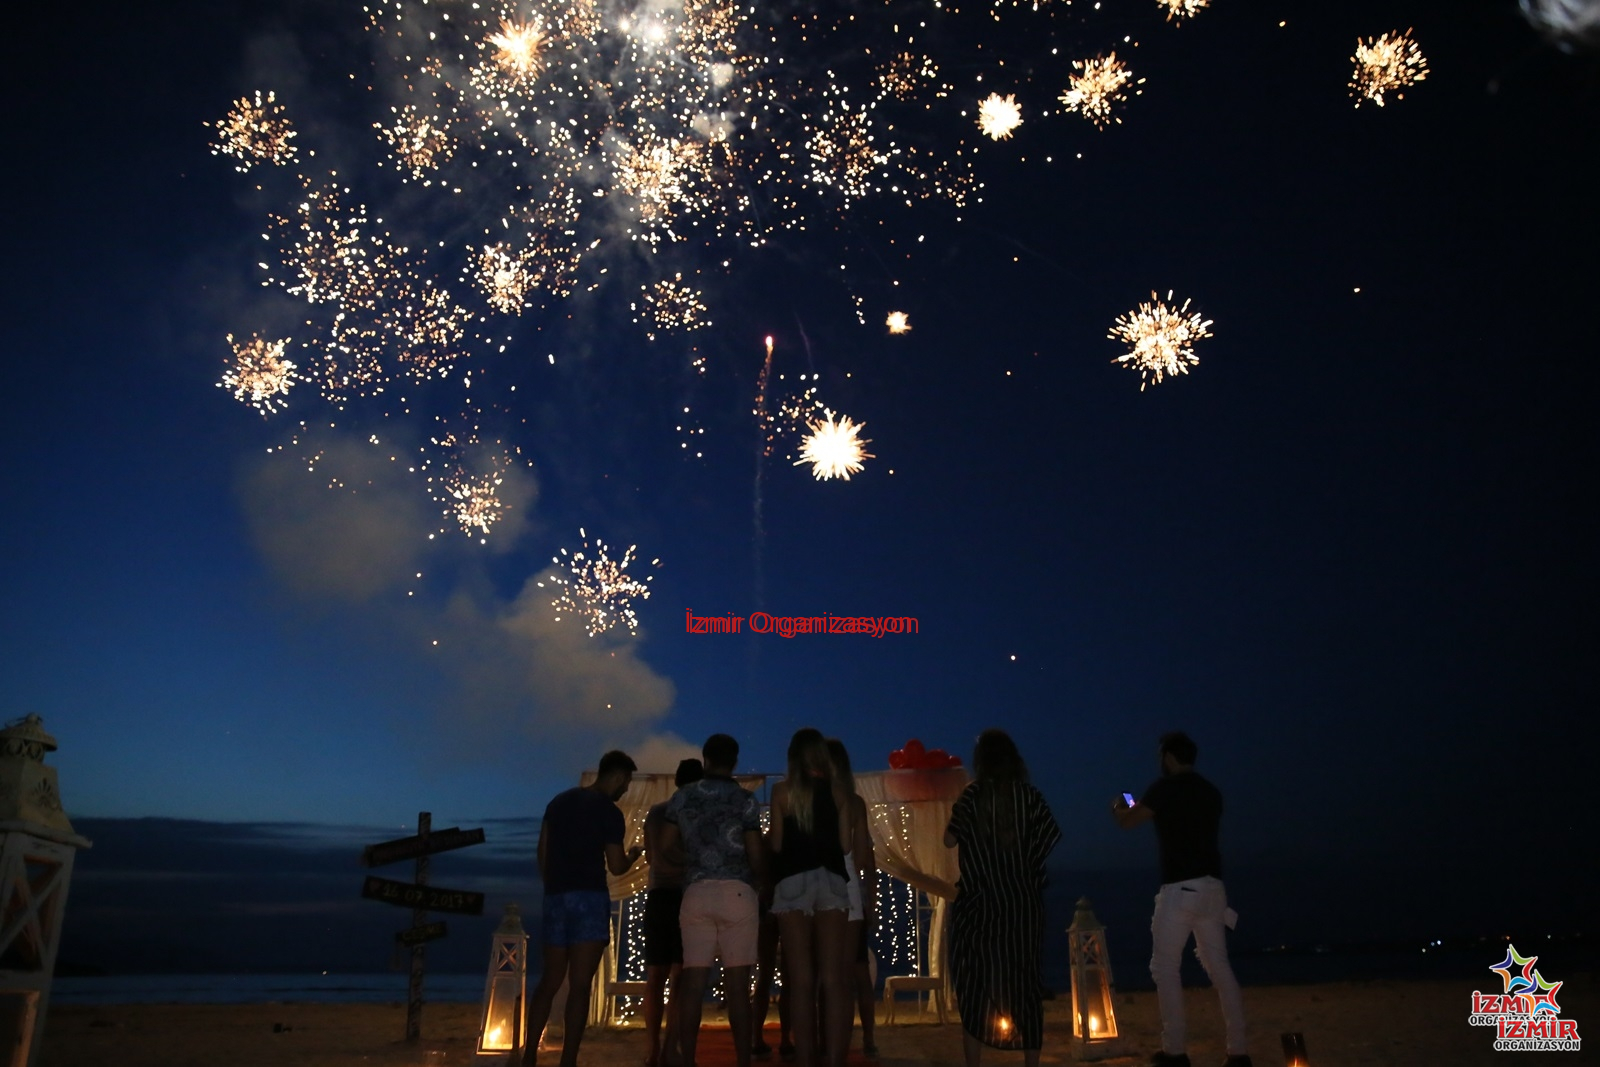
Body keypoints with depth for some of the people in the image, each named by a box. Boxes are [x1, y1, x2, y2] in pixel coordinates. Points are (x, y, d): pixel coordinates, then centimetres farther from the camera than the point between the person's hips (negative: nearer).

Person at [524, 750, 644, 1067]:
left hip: (555, 896, 7)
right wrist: (634, 852, 14)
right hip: (589, 898, -6)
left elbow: (542, 853, 15)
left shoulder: (559, 801, 13)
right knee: (579, 984, -5)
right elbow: (616, 867, -5)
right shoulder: (610, 811, -6)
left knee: (550, 980, 14)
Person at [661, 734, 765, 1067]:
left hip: (696, 892, 2)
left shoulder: (683, 796, 9)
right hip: (737, 892, -2)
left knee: (693, 980, 2)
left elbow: (665, 845, 8)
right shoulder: (745, 799, 1)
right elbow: (755, 854, -1)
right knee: (737, 983, -1)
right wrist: (756, 882, 18)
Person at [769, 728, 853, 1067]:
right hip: (831, 882, 1)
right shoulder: (838, 789, 8)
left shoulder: (782, 791, 3)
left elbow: (776, 844, 1)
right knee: (833, 980, -1)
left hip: (793, 883, -1)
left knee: (801, 981, 2)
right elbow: (845, 843, 5)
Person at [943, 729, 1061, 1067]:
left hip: (981, 904, -2)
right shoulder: (1029, 795, -1)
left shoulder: (974, 795, -6)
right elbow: (1051, 839, -3)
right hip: (1023, 904, 2)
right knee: (1024, 983, 11)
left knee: (976, 986, 6)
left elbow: (950, 840, -8)